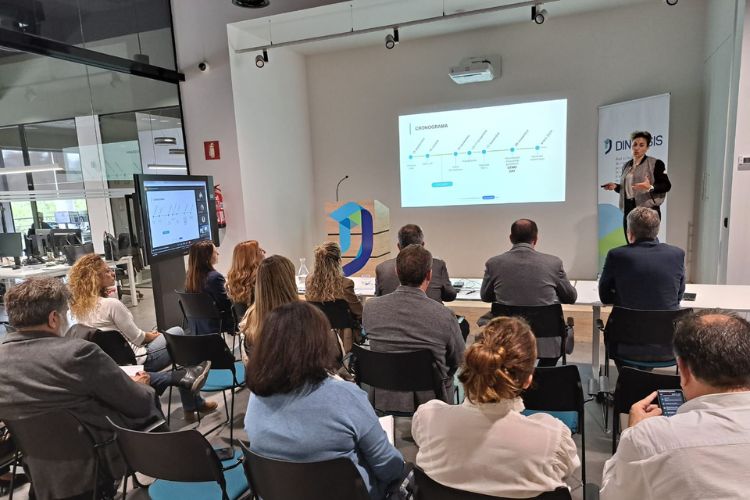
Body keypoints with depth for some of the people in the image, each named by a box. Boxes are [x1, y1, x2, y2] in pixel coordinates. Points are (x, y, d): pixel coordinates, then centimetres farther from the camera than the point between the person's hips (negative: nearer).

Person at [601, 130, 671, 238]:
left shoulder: (655, 163, -4)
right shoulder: (626, 166, 14)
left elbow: (666, 185, -8)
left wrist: (650, 187, -26)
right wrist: (615, 186, 2)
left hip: (648, 211, -6)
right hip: (628, 211, 6)